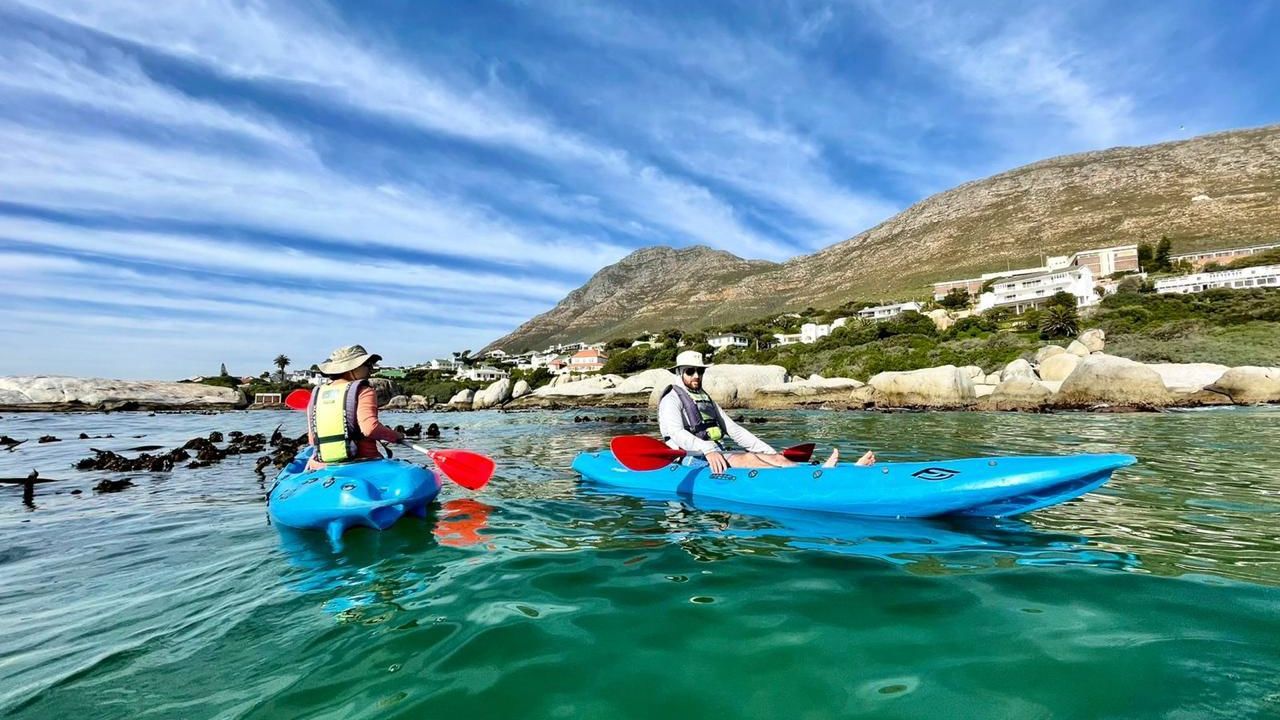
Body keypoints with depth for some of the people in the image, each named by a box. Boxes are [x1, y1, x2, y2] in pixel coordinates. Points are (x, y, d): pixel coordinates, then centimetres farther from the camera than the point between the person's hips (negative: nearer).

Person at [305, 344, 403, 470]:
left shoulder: (316, 395, 12)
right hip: (362, 466, -5)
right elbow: (370, 428, -21)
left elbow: (312, 440, 15)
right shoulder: (363, 391, -5)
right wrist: (396, 436, -4)